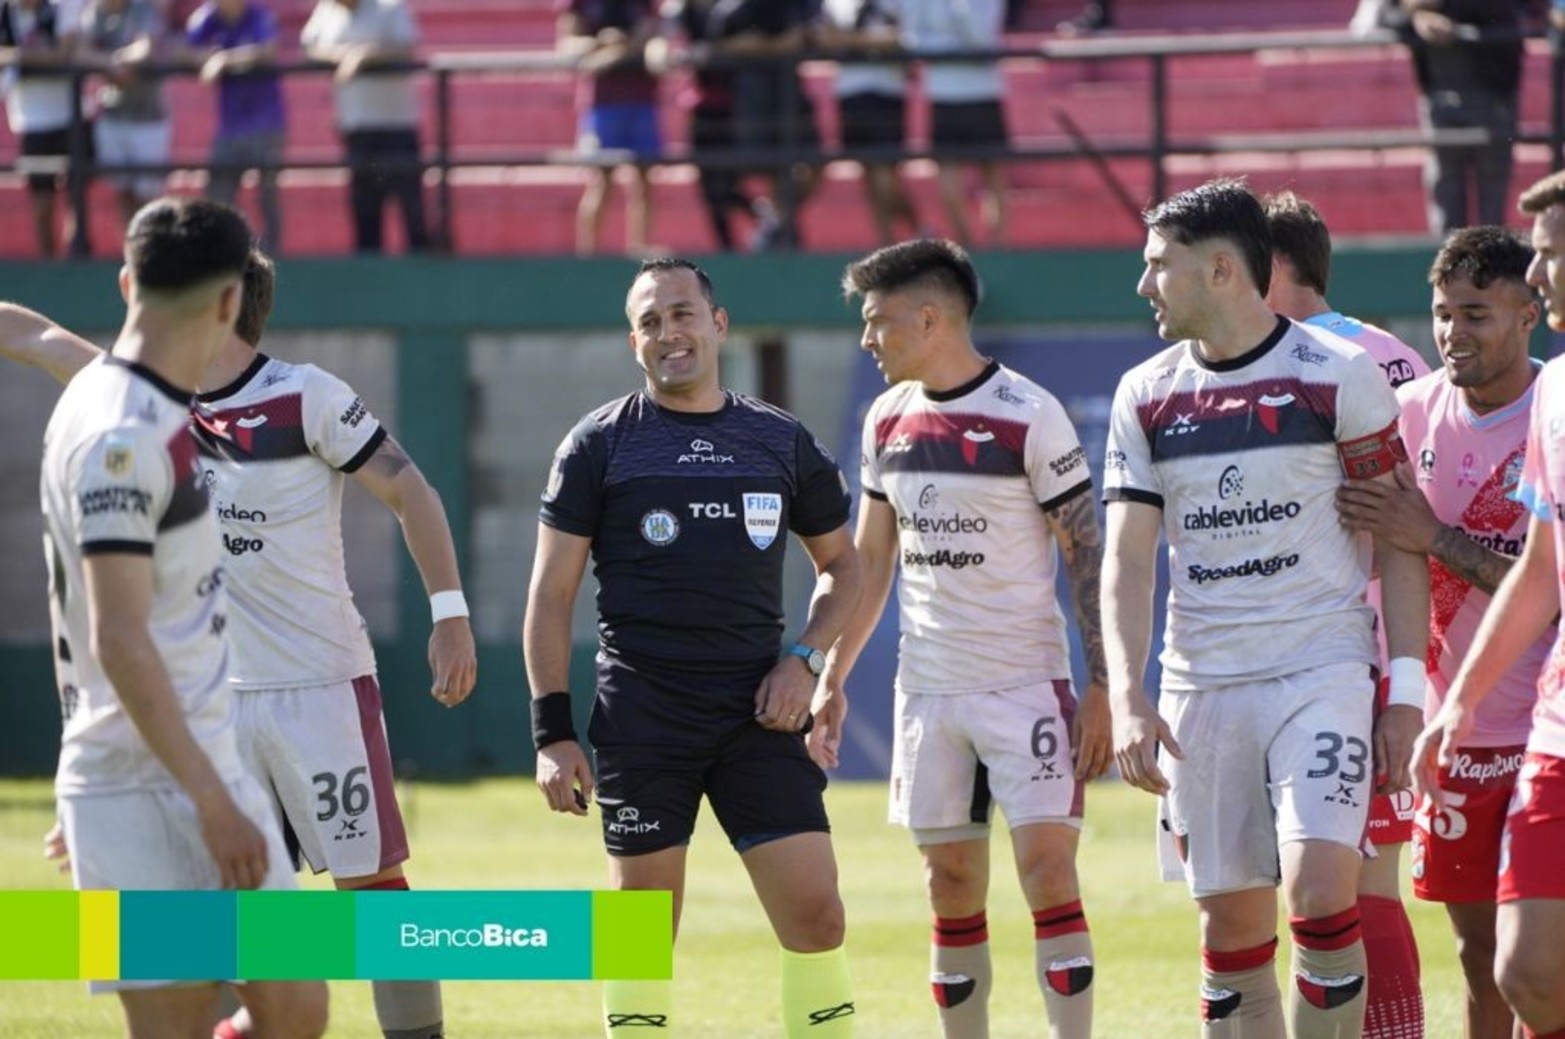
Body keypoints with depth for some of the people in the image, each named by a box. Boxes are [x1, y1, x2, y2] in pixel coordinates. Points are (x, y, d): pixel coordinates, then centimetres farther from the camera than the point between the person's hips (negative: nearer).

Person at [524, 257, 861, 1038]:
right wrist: (551, 731, -5)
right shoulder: (601, 444, 2)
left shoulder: (780, 442, 9)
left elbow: (840, 564, 21)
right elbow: (551, 592, 2)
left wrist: (805, 659, 3)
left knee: (815, 915, -6)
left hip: (756, 711, 2)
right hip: (643, 721, -2)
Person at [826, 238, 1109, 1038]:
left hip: (1026, 682, -5)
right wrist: (831, 679, 13)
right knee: (951, 888, 6)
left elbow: (1086, 557, -8)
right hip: (927, 691, 5)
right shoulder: (889, 421, 8)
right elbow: (870, 559, 16)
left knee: (1046, 869, -12)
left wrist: (1101, 689, -12)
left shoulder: (1030, 417, -10)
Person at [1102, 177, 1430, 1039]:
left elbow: (1398, 542, 0)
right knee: (1231, 930, 3)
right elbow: (1127, 559, 4)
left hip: (1324, 672, -4)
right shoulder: (1145, 397, 7)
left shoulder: (1340, 377, -4)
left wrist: (1406, 693, -6)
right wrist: (1127, 700, -9)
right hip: (1202, 688, 4)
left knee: (1319, 888, -20)